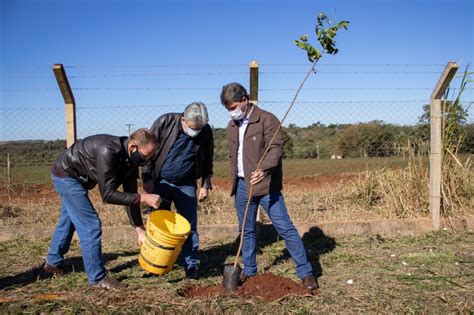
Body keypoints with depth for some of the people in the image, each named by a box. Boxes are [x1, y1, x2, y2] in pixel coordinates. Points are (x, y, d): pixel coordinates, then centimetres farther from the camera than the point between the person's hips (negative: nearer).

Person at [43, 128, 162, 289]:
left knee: (68, 220, 24)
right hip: (66, 174, -9)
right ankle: (97, 278, 0)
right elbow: (107, 194, -37)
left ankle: (53, 262, 45)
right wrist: (143, 198, -38)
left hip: (76, 178, 9)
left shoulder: (131, 160, -12)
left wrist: (140, 229, -10)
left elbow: (130, 195, -7)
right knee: (90, 225, -10)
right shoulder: (108, 151, -37)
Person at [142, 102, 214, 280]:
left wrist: (206, 185, 1)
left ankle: (191, 265, 12)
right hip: (160, 182, -1)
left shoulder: (206, 131, -9)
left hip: (186, 185, 1)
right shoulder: (165, 122, -16)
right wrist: (147, 179, -11)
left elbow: (207, 160, 4)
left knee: (189, 226, 2)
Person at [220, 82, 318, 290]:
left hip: (266, 185, -6)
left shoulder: (267, 119, -9)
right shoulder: (232, 126, 14)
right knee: (246, 230, 14)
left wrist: (264, 169, -37)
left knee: (285, 228, -7)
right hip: (242, 185, 7)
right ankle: (249, 270, 29)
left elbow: (275, 148, -19)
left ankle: (306, 272, 0)